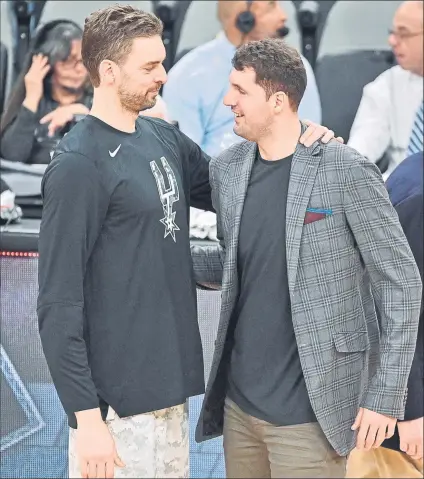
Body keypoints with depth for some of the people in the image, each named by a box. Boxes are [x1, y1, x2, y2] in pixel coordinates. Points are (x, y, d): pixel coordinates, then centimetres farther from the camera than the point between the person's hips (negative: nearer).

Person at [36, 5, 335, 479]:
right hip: (118, 402, -8)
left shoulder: (165, 138, 7)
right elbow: (59, 306, -16)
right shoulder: (78, 165, -14)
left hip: (171, 386, 8)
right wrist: (85, 415, -19)